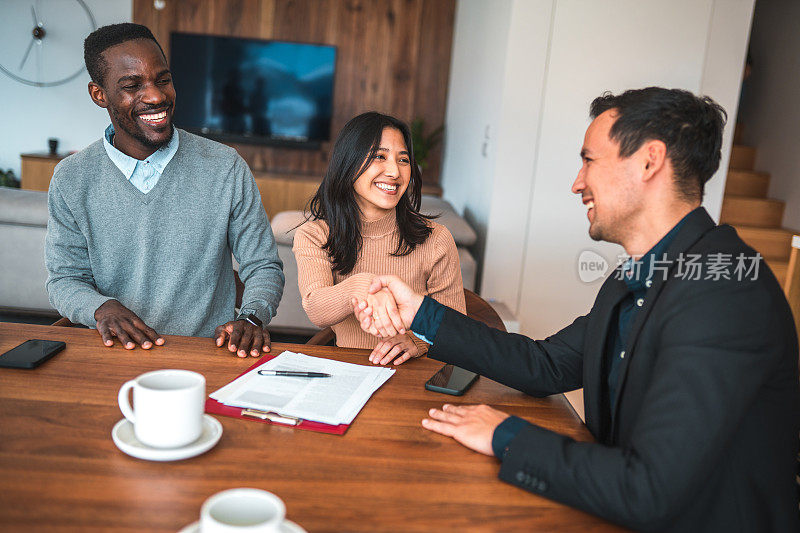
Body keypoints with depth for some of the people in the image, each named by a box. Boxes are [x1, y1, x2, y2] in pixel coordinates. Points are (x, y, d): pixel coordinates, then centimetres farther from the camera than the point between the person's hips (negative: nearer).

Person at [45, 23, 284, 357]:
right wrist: (101, 307, -12)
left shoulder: (226, 169, 0)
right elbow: (65, 279, 10)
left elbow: (263, 267, 5)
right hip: (115, 356, 0)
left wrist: (251, 318, -15)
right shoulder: (71, 180, 5)